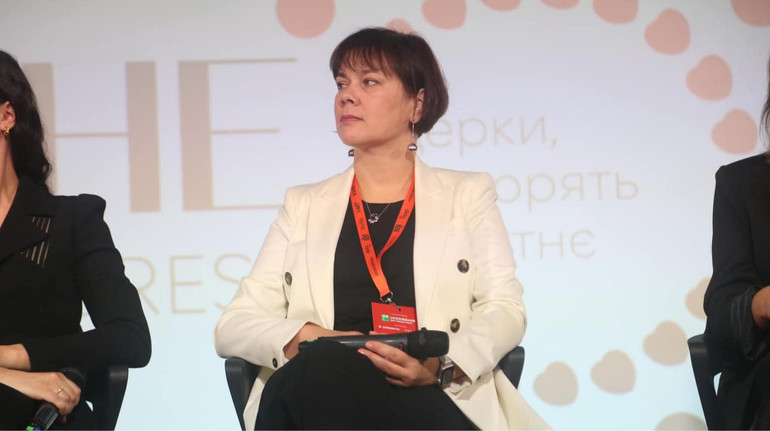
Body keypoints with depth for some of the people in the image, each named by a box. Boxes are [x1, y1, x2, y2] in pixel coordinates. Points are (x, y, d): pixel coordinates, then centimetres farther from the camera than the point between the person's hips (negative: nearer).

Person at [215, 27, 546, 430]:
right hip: (320, 393, 1)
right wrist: (303, 338, -10)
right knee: (322, 364, -39)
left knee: (321, 372, -38)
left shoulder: (468, 194, 19)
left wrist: (444, 365, -18)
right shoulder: (304, 205, 22)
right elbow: (233, 325, 14)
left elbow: (504, 308, 5)